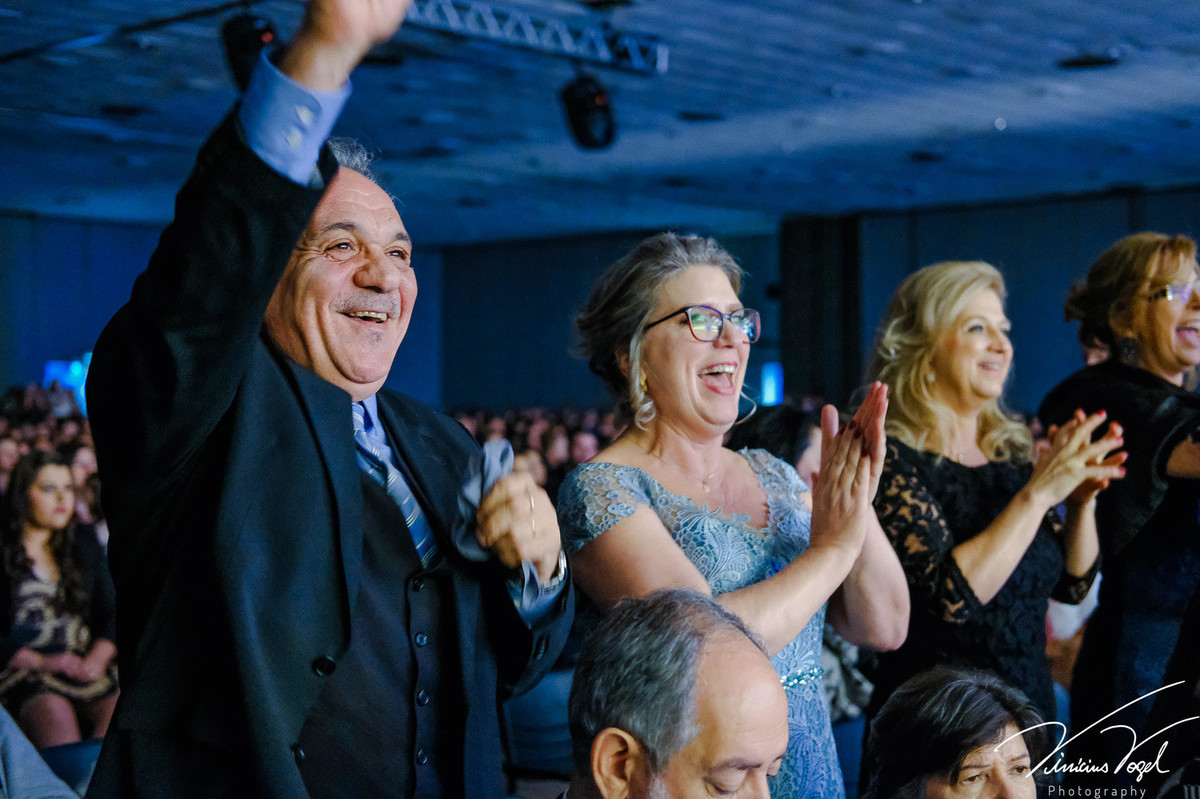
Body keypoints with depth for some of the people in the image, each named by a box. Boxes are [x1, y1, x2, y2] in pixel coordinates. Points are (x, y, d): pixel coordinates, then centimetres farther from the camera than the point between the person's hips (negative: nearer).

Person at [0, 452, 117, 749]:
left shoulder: (85, 547, 21)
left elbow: (110, 613, 16)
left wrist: (95, 659, -4)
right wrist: (42, 662, -13)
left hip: (84, 666, 3)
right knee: (55, 712, -38)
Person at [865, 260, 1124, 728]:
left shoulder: (1010, 452, 4)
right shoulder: (891, 458, -15)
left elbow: (1073, 585, 9)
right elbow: (951, 595, -26)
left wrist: (1081, 501, -7)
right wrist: (1037, 493, -25)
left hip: (1030, 705, 6)